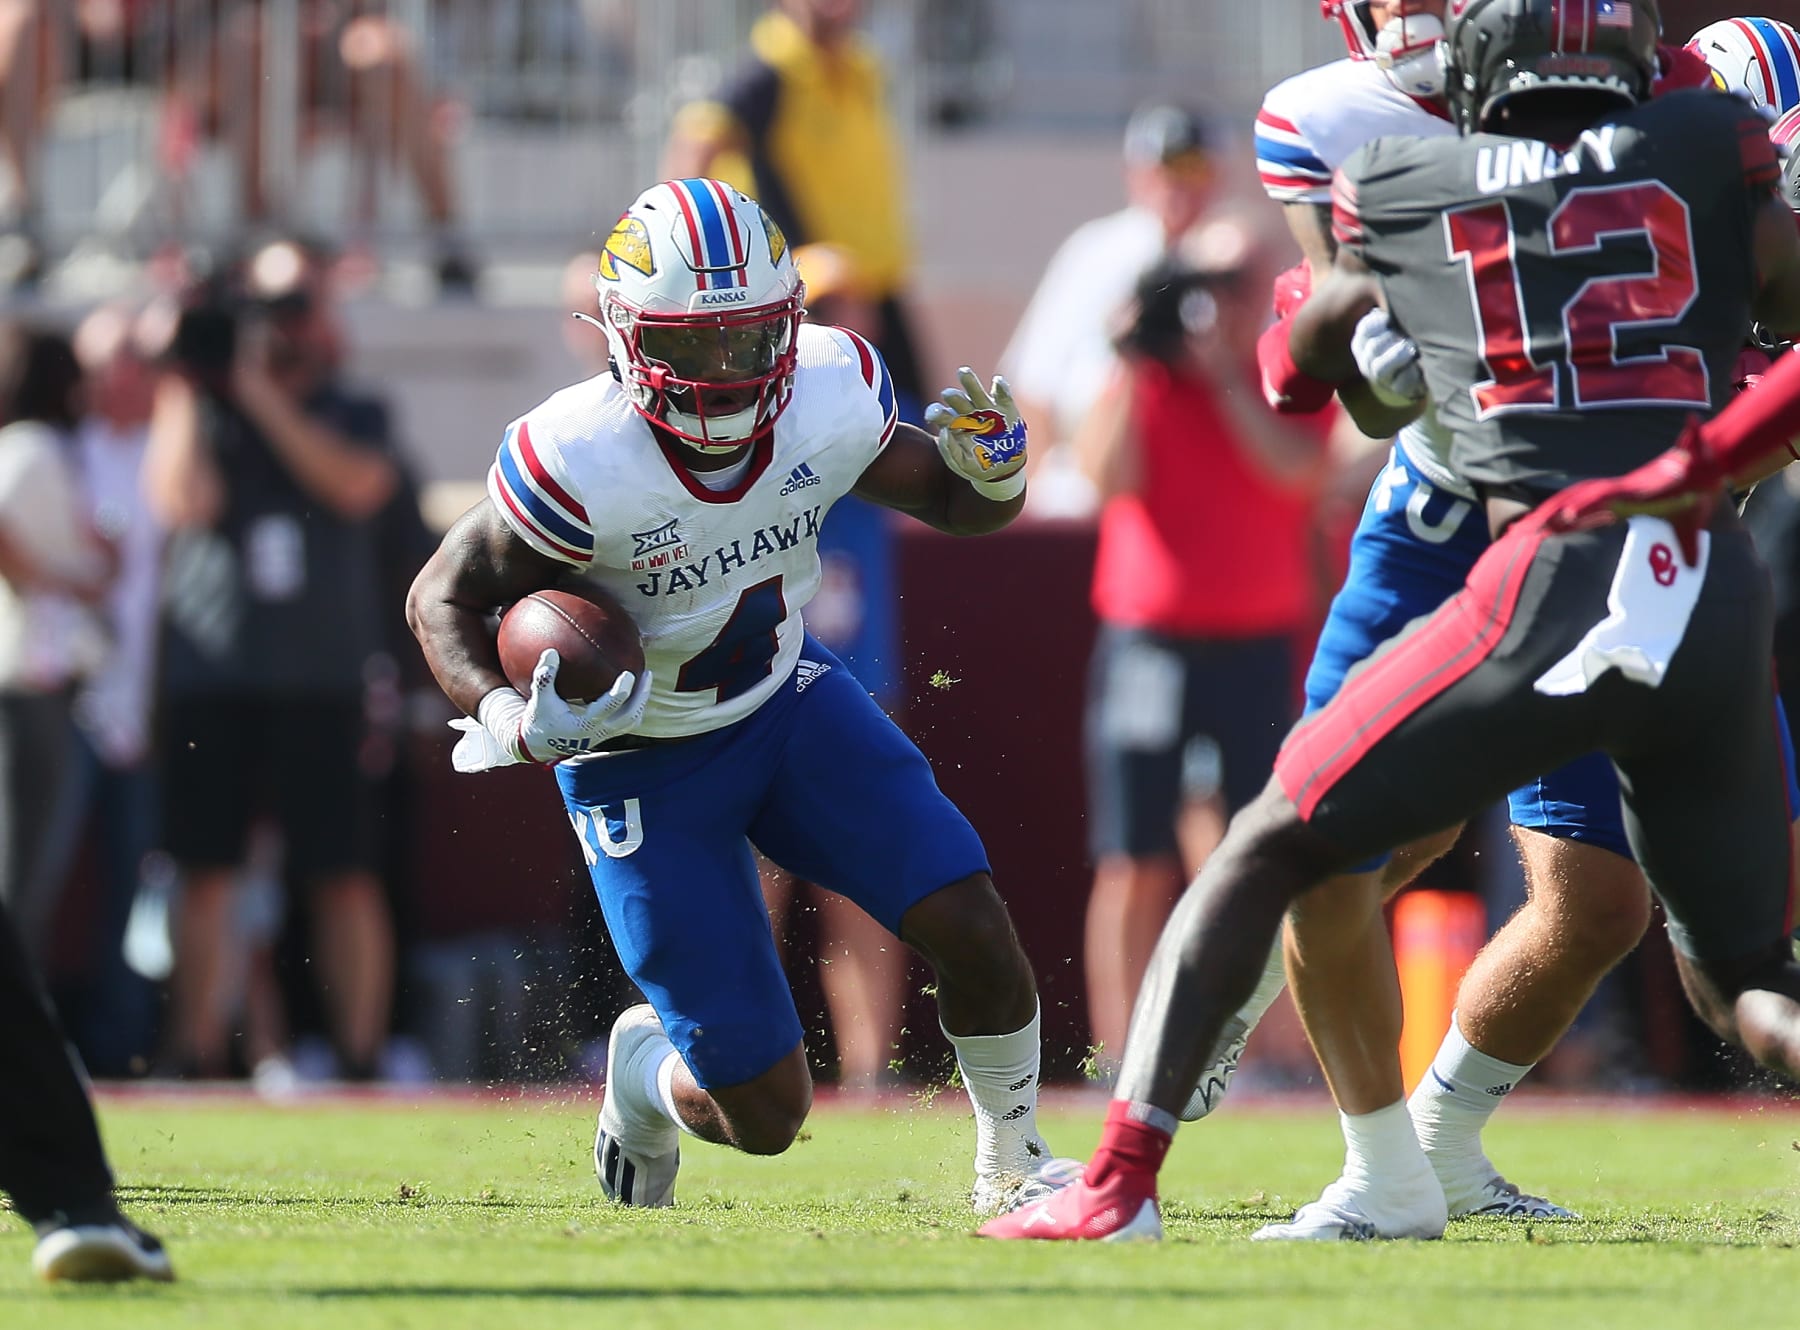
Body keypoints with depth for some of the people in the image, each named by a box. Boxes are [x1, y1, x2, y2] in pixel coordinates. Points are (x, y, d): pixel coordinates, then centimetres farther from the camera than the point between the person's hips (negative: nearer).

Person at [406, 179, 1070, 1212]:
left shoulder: (829, 399, -18)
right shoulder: (580, 464, -30)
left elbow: (947, 501, 0)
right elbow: (445, 599, -16)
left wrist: (992, 474, -24)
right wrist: (510, 721, -34)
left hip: (788, 698, 4)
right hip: (648, 766, -4)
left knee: (972, 927, -15)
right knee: (768, 1113, -4)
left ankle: (1013, 1165, 12)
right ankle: (647, 1071, 33)